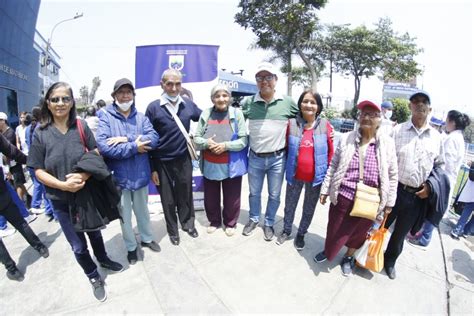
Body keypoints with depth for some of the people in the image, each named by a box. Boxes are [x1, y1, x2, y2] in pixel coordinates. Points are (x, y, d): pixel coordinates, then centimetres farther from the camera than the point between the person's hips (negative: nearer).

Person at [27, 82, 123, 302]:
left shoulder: (81, 126, -8)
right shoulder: (40, 133, -9)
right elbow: (39, 171, -8)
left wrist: (84, 175, -23)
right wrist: (64, 185, -23)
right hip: (61, 200, 0)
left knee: (94, 233, 23)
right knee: (78, 246, 13)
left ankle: (103, 259, 51)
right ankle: (94, 277, 37)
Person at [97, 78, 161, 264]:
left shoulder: (141, 117, 1)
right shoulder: (106, 118, -7)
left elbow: (153, 138, -14)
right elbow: (103, 146, -21)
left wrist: (126, 140, -23)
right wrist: (134, 147, -20)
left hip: (140, 174, 2)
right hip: (119, 176, -2)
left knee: (142, 210, 22)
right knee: (124, 215, 15)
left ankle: (147, 239, 45)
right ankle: (131, 247, 37)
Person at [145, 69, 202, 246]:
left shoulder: (189, 104, -2)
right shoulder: (153, 107, -9)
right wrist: (152, 168, -6)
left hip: (184, 160, 2)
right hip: (162, 163, -2)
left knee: (185, 195, 17)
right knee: (168, 199, 14)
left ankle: (188, 224, 40)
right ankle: (172, 229, 36)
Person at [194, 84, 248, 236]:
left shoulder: (237, 113, -5)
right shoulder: (205, 114, 1)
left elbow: (244, 140, -8)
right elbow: (196, 138, 4)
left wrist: (226, 145, -21)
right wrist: (206, 143, -17)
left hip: (231, 166, -2)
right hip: (209, 165, 3)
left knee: (231, 198, 12)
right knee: (210, 198, 17)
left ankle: (230, 223, 37)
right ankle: (214, 221, 42)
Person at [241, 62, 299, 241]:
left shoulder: (288, 102, -5)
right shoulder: (247, 102, -3)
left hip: (278, 158, 0)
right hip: (255, 158, 1)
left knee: (274, 195, 14)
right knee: (254, 193, 17)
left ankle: (269, 223, 36)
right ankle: (253, 220, 40)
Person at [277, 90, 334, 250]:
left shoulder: (325, 125, -9)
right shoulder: (291, 123, -8)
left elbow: (331, 152, -3)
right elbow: (285, 148, 1)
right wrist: (286, 168, 2)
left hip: (316, 176, 0)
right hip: (295, 175, 0)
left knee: (309, 208, 19)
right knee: (289, 205, 18)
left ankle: (301, 234, 42)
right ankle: (286, 230, 43)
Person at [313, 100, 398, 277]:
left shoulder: (387, 143, -5)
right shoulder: (346, 139, -4)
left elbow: (392, 176, 1)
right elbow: (333, 166, 2)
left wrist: (389, 202, 4)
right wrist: (325, 190, 3)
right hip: (343, 197, 0)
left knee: (358, 232, 20)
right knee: (335, 230, 16)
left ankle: (348, 257, 47)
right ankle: (328, 251, 47)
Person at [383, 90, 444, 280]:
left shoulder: (436, 137, 4)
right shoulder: (398, 130, -7)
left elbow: (439, 165, 12)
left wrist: (430, 186, -3)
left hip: (418, 196, 3)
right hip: (394, 190, -3)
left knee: (400, 233, 19)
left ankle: (390, 261, 41)